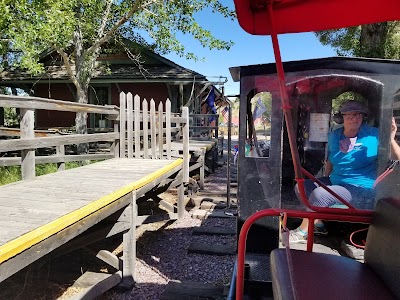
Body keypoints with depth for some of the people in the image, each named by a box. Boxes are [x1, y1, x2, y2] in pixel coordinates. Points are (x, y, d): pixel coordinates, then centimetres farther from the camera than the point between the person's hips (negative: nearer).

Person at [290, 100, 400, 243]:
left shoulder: (373, 135, -11)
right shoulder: (334, 136, 6)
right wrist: (325, 179, 17)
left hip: (362, 190, -7)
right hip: (334, 182, 7)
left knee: (319, 194, -29)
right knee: (301, 187, -2)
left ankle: (302, 232, -9)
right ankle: (318, 224, 13)